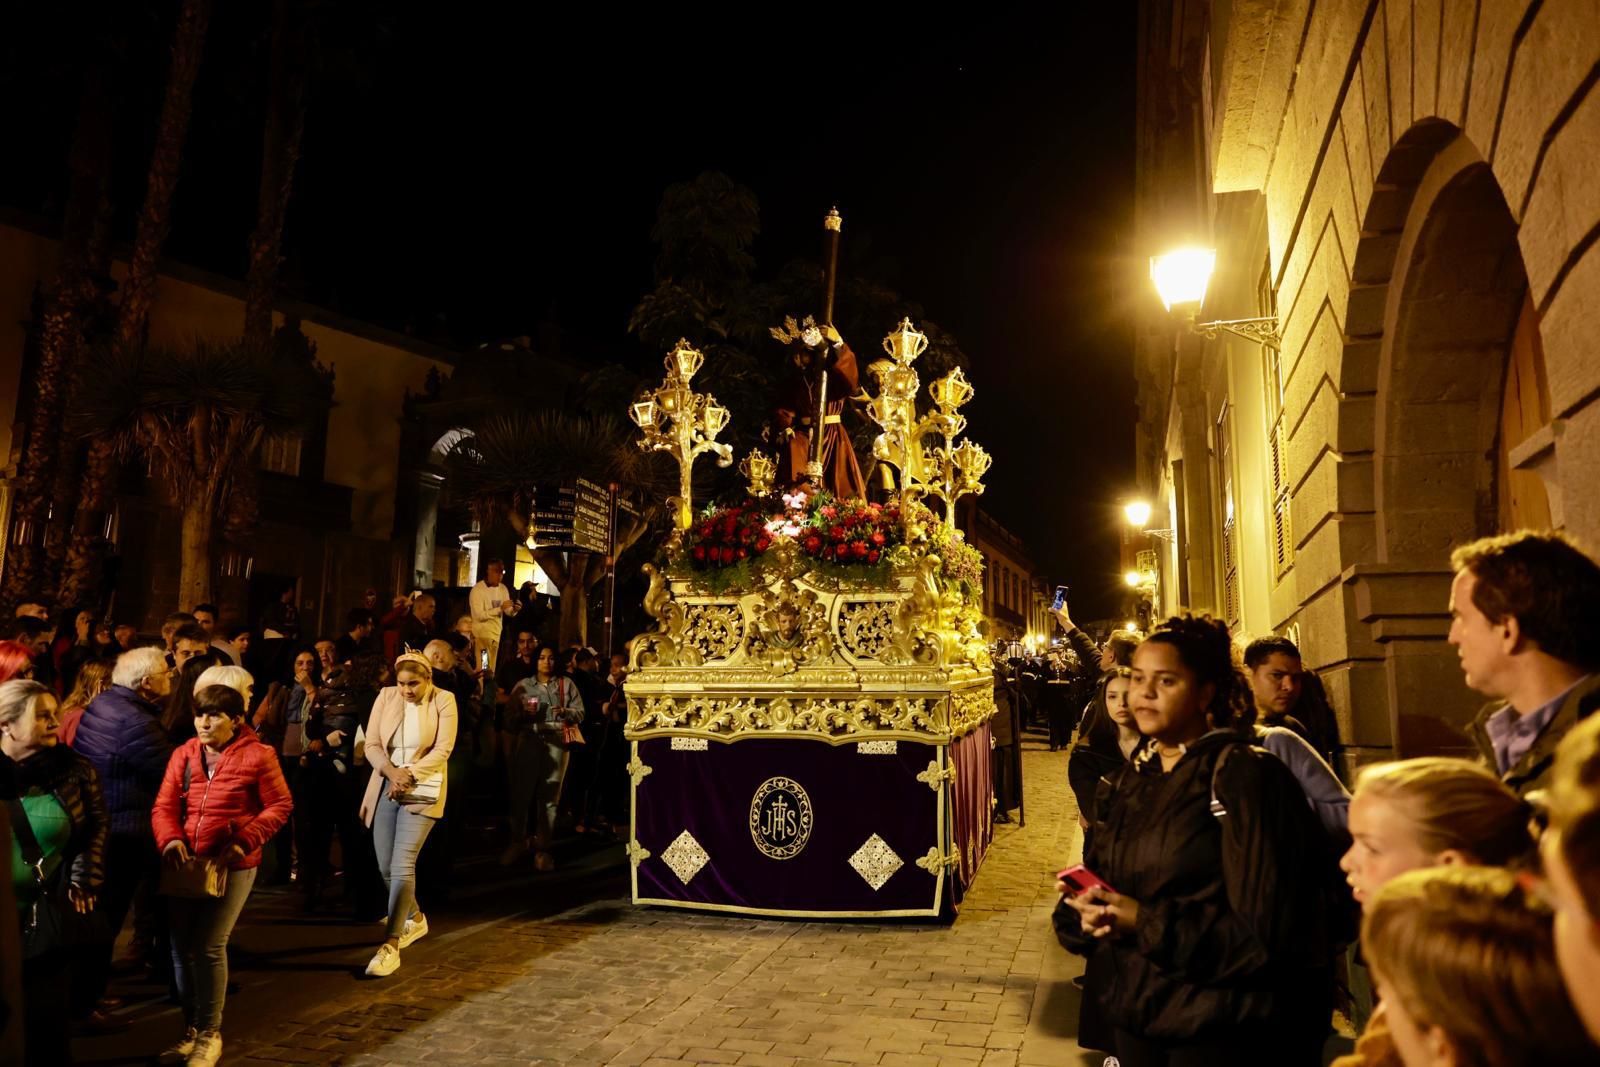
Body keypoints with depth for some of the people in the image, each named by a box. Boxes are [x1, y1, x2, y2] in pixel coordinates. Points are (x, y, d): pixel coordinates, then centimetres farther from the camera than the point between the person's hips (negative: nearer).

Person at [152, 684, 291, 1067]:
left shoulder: (257, 755, -7)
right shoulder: (183, 754, 6)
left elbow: (280, 805, -5)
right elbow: (164, 806, 3)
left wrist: (244, 841, -15)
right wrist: (169, 840, -16)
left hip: (233, 865, -5)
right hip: (186, 864, 5)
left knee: (208, 946, -7)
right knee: (181, 946, 9)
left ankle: (209, 1034, 10)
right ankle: (191, 1029, 26)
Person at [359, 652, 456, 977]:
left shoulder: (444, 701, -7)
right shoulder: (386, 696, 2)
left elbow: (442, 751, -10)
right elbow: (372, 745, 1)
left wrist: (409, 775, -18)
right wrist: (391, 771, -15)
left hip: (422, 791, -4)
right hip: (385, 789, 4)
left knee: (402, 865, -14)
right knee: (385, 867, 9)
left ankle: (390, 947, -11)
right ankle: (415, 919, 34)